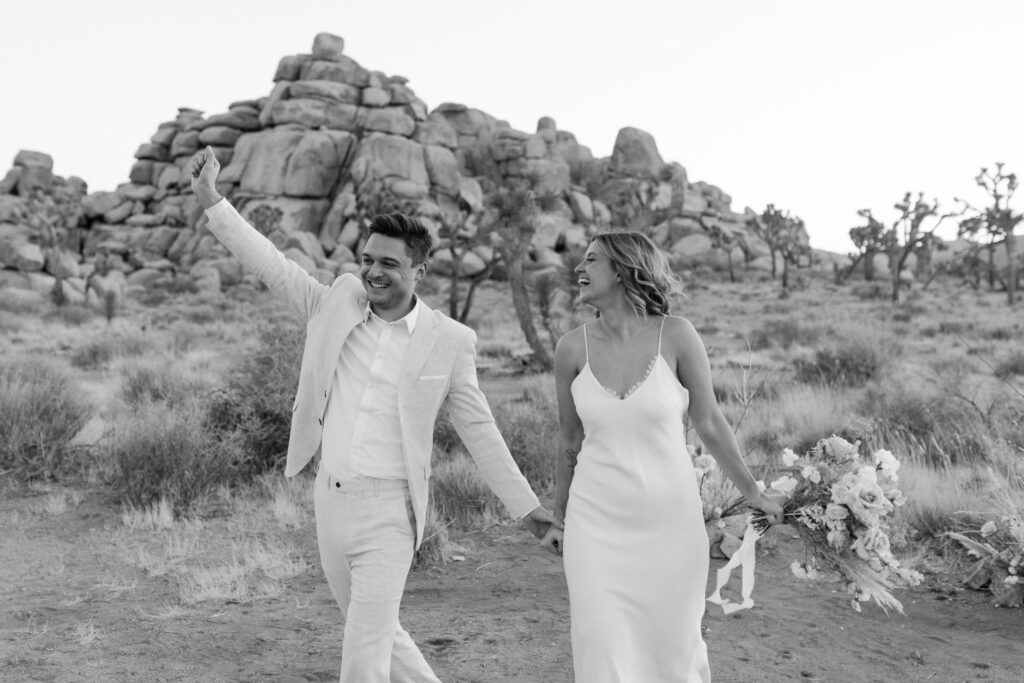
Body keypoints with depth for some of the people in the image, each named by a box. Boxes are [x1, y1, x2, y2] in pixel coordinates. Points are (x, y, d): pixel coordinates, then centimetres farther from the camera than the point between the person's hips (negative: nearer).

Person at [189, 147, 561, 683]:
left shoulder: (448, 341, -8)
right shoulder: (339, 302, 0)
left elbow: (479, 430, -1)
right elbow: (273, 265, 2)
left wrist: (525, 505, 1)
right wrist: (211, 199, -5)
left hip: (388, 512, -4)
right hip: (329, 499, 5)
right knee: (377, 633, 21)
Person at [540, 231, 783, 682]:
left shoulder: (676, 335, -10)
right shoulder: (572, 348, -4)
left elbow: (708, 422, 1)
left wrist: (752, 493, 8)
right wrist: (558, 518, 17)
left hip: (669, 519, -1)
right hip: (597, 520, 1)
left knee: (673, 644, 10)